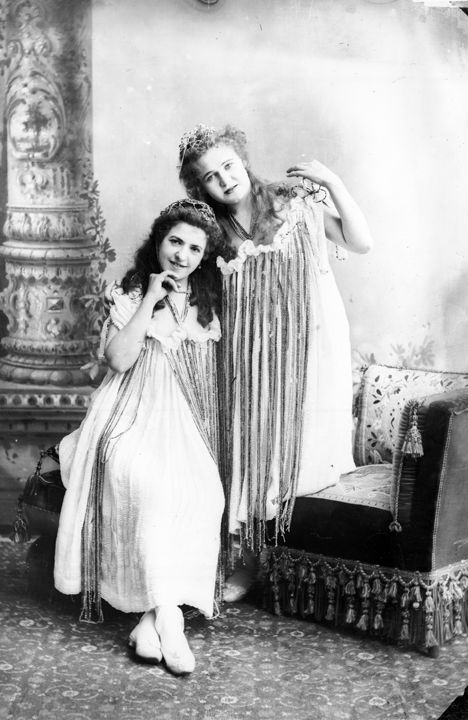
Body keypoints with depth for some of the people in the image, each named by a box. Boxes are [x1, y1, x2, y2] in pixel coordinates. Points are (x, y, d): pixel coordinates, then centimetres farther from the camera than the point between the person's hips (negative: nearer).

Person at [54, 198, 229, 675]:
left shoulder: (207, 300, 17)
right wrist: (150, 301, -7)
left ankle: (152, 618, -26)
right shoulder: (129, 295, 8)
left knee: (198, 492, -28)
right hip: (136, 415, -2)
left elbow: (219, 364, 16)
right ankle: (168, 615, -31)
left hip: (189, 420, 2)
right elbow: (118, 359, -7)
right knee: (147, 484, -34)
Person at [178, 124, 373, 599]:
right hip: (251, 354, 2)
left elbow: (361, 242, -6)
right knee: (252, 443, 3)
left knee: (302, 439, -3)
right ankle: (249, 561, 15)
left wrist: (332, 183, -12)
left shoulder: (299, 202, -1)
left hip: (309, 343, -2)